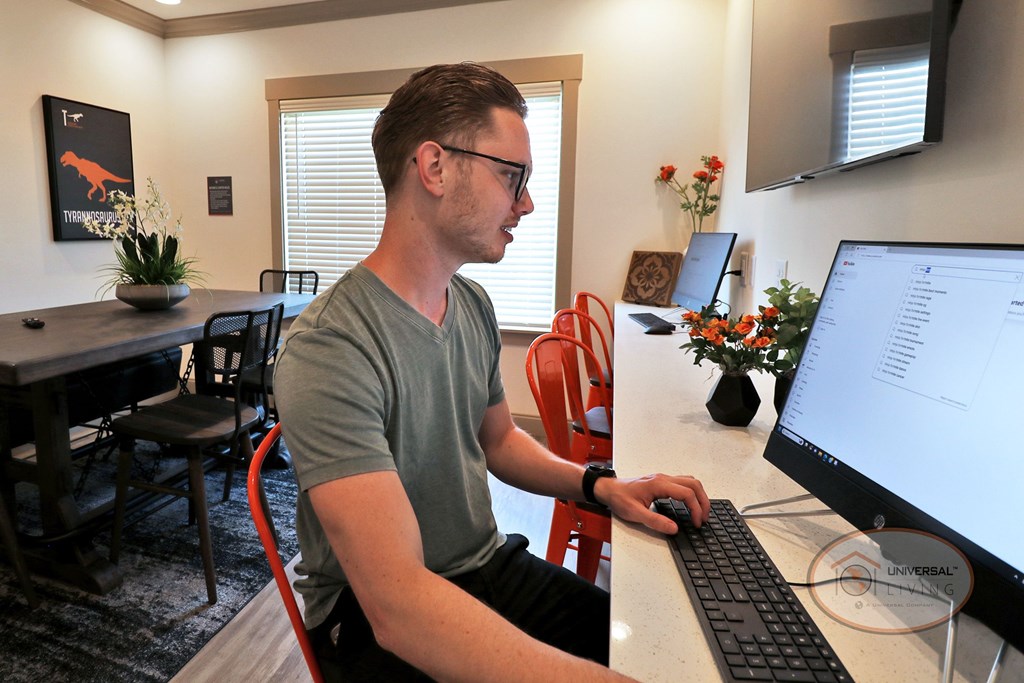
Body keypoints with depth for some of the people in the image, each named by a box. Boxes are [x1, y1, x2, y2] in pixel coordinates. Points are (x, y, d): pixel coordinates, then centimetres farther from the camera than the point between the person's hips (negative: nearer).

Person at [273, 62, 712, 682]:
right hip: (377, 615, -6)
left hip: (489, 564, 7)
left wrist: (598, 484, -4)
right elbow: (397, 604, -32)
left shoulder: (474, 305, 1)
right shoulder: (329, 351, -26)